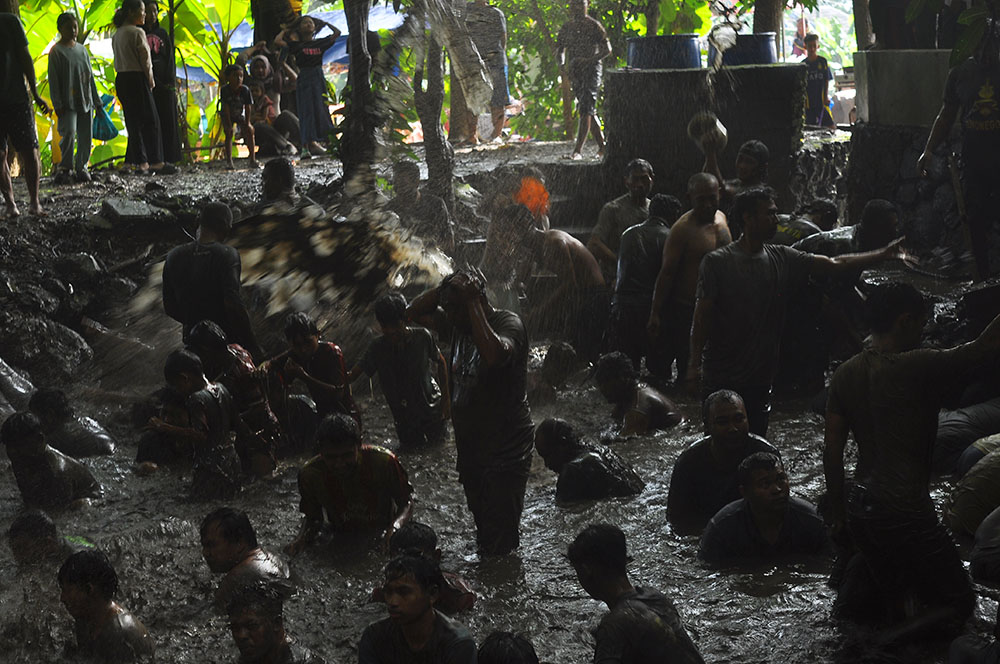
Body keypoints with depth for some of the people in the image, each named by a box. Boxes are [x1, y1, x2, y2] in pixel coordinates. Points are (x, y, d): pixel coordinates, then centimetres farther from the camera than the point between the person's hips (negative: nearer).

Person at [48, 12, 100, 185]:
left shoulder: (82, 49, 15)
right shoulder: (56, 51, -2)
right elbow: (53, 79, -6)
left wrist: (96, 99, 16)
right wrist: (57, 104, -13)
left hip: (85, 101, 6)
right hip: (68, 102, -6)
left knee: (85, 136, 5)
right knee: (69, 132, -20)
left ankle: (81, 167, 17)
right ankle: (65, 167, -7)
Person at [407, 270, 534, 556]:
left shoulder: (508, 323, -17)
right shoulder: (458, 325, 6)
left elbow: (494, 355, -39)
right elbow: (413, 312, 13)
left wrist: (473, 303, -31)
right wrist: (445, 288, -4)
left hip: (505, 449, -8)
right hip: (470, 444, 8)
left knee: (501, 539, -8)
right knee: (482, 526, 19)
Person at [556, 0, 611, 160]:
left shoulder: (594, 25, -3)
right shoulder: (566, 28, 12)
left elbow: (607, 49, -5)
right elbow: (559, 50, 18)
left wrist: (589, 60, -21)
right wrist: (562, 63, -5)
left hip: (592, 70, -6)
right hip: (575, 73, 6)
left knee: (585, 110, -16)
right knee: (589, 111, 10)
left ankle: (578, 149, -21)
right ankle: (602, 145, 21)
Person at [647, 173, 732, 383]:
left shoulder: (721, 218, 7)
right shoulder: (683, 229, -16)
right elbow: (666, 272, -15)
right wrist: (655, 314, -16)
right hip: (686, 309, -7)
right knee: (688, 370, -4)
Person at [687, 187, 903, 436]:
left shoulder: (782, 259, 4)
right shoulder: (717, 262, -8)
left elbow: (835, 265, 3)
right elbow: (702, 314, -8)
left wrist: (883, 254, -6)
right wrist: (695, 363, -11)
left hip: (760, 378, 4)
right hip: (721, 378, -4)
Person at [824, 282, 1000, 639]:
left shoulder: (846, 374, 4)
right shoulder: (917, 368, -18)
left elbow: (832, 452, 7)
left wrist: (838, 512, 16)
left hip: (861, 509, 8)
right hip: (905, 513, -8)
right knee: (958, 600, 7)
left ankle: (853, 592, 7)